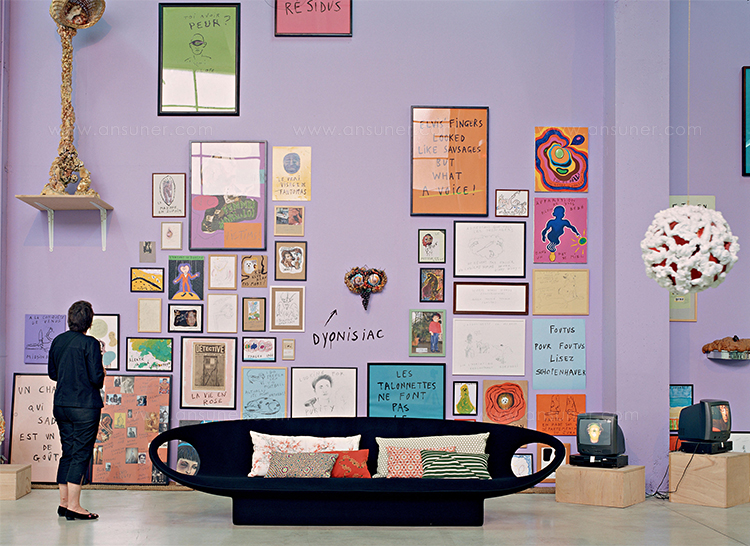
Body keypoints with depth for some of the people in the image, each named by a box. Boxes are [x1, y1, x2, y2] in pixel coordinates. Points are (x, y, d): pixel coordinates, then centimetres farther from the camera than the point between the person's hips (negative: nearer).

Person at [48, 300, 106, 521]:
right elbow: (97, 378, -15)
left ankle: (64, 503, 17)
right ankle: (73, 506, -3)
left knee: (68, 452, 14)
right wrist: (102, 374, 6)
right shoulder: (90, 344, -14)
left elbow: (52, 373, 14)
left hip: (61, 404, 7)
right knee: (81, 454, -2)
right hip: (85, 406, -7)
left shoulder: (58, 341, 6)